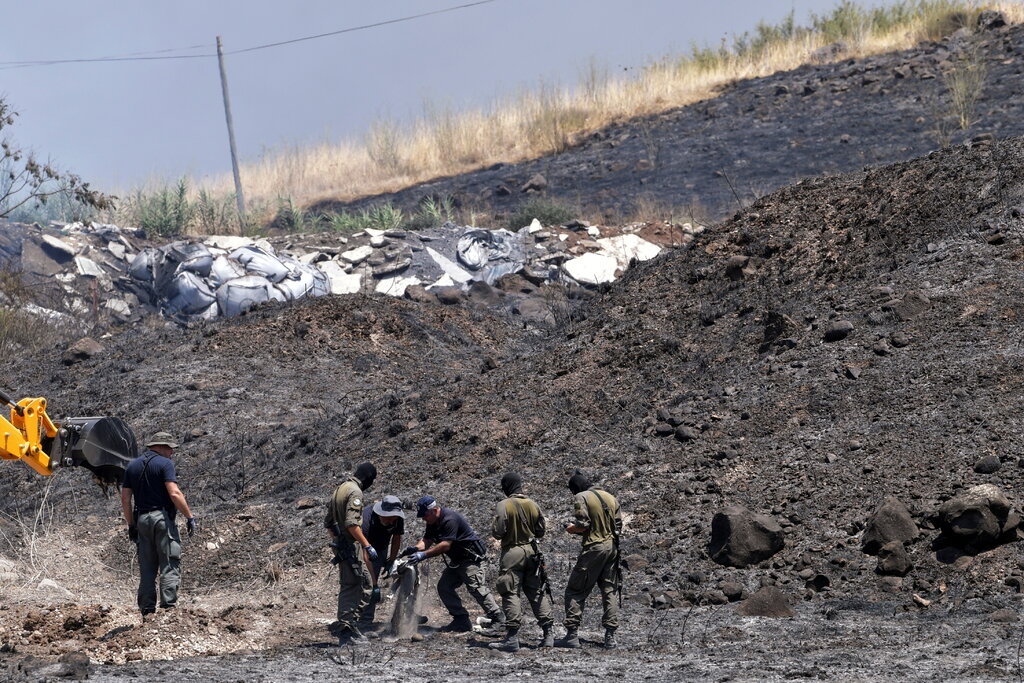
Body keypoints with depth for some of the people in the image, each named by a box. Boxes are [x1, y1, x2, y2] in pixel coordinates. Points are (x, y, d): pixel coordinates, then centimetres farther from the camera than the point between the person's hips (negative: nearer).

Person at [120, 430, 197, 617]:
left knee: (147, 567, 9)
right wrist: (190, 516, -9)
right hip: (162, 518, -6)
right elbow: (174, 493, -15)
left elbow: (125, 499, 13)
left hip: (142, 519, 6)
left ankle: (147, 610, 6)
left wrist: (131, 525, 18)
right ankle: (168, 606, -14)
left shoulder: (132, 466, 14)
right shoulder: (164, 464, -5)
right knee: (170, 565, -5)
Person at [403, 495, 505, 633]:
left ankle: (497, 618, -5)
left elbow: (445, 545, -31)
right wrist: (416, 548, -21)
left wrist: (424, 555, -34)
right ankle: (461, 620, 5)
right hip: (456, 561, 10)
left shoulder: (450, 519, -25)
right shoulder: (433, 522, 6)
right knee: (444, 587, 2)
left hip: (470, 557, -10)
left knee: (476, 588, -15)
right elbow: (427, 540, 1)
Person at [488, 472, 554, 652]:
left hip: (512, 552, -5)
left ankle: (512, 638, -11)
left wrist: (494, 529, 8)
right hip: (531, 551, 5)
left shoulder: (504, 506, -12)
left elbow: (497, 532, -14)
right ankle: (548, 635, 12)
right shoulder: (533, 505, 4)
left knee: (511, 593, -4)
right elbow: (541, 532, 10)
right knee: (537, 592, 12)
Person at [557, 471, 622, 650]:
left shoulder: (581, 497, -7)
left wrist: (572, 528, 3)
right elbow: (618, 525, 13)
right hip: (612, 547, 6)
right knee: (609, 592, 11)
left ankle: (572, 634, -4)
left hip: (593, 549, -6)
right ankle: (610, 637, 7)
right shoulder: (610, 497, 13)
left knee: (575, 591, 2)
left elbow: (583, 524, -16)